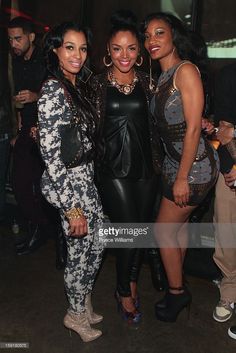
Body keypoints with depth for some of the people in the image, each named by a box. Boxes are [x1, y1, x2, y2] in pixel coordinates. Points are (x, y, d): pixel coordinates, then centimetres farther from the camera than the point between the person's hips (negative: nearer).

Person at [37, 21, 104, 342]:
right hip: (68, 183, -9)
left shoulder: (75, 86, 10)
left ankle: (84, 303, 41)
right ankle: (77, 314, 34)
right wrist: (72, 208, -22)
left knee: (97, 244, 18)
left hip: (85, 177, 9)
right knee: (80, 251, 8)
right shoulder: (53, 89, -18)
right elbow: (50, 152, -22)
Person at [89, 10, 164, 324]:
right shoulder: (98, 84, 0)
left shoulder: (147, 82, 6)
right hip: (113, 169, -3)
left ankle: (132, 280, 39)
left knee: (142, 228, 13)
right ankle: (124, 291, 24)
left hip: (146, 166, 3)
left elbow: (157, 122, 9)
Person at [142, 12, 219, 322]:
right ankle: (177, 289, 35)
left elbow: (193, 128, -19)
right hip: (173, 162, 8)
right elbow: (166, 126, 8)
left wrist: (182, 178, -18)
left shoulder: (186, 70, -15)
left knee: (164, 230, 2)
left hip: (194, 165, -8)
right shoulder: (161, 78, 11)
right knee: (179, 225, 17)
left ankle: (177, 293, 24)